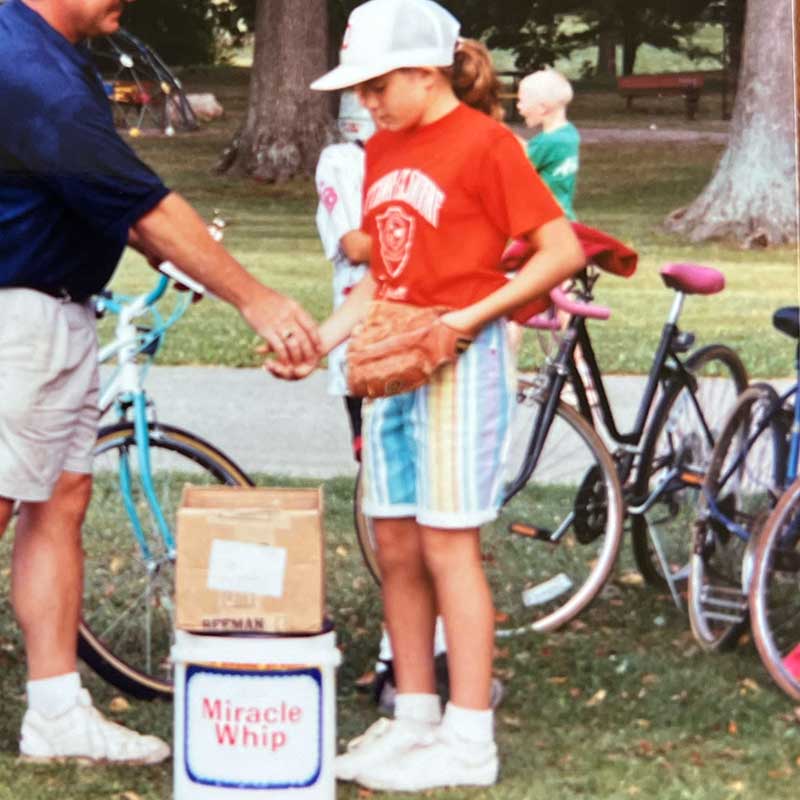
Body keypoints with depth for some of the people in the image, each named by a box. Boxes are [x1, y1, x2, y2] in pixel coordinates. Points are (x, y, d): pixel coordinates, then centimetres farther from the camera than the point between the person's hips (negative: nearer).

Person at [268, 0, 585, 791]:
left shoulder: (483, 142, -9)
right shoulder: (381, 150, 14)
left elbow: (562, 249, -11)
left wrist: (472, 316, -18)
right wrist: (316, 343, 5)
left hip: (460, 362, -7)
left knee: (448, 546, -7)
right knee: (395, 548, 8)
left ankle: (469, 741, -1)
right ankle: (414, 718, 18)